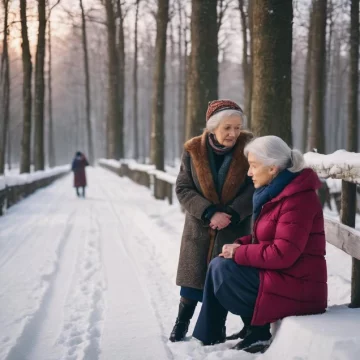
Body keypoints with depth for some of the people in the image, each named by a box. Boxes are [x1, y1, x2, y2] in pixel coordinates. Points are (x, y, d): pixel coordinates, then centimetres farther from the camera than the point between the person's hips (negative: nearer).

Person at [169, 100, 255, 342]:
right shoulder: (194, 150, -8)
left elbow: (256, 186, -11)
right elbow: (183, 189, -8)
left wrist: (232, 214, -21)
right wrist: (210, 213, -21)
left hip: (235, 227, -1)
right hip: (199, 226, 1)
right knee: (194, 276, 7)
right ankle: (182, 322, 26)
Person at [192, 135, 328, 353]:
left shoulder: (297, 198, -20)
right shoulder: (278, 191, 11)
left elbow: (282, 254, -26)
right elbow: (265, 238, 20)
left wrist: (239, 253, -14)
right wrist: (240, 246, 1)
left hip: (295, 287, -10)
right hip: (279, 275, 10)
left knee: (222, 270, -12)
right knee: (219, 264, 6)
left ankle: (258, 333, 2)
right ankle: (210, 336, 9)